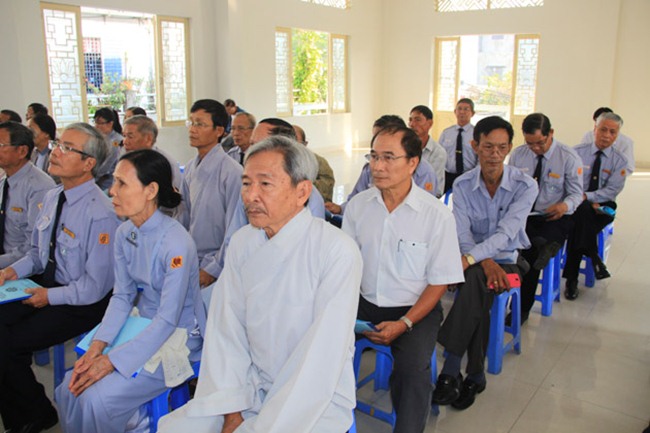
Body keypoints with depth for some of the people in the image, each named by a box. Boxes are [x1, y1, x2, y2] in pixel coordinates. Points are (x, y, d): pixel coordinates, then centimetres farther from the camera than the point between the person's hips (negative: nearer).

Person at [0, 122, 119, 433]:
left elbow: (95, 287, -19)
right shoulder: (52, 198, 4)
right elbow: (38, 252, 17)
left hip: (81, 303, -8)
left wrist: (50, 296, -14)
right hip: (45, 285, 8)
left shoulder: (100, 214, -23)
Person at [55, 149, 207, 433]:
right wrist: (98, 346, -10)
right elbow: (122, 296, 4)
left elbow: (167, 320, -22)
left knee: (98, 397, -18)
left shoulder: (176, 243, -24)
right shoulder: (124, 233, 0)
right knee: (69, 389, -5)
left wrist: (112, 361, -21)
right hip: (143, 327, 7)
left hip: (178, 336, -7)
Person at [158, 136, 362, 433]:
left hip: (318, 399, -4)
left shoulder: (337, 251, -19)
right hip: (252, 386, 5)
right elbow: (225, 333, -2)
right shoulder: (242, 243, 0)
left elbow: (321, 361, -21)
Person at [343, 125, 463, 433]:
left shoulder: (438, 215, -9)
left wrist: (404, 324, -15)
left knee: (413, 366, -29)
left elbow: (439, 281, -5)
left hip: (414, 308, -3)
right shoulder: (357, 205, 1)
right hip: (364, 303, 3)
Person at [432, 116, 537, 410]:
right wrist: (486, 263, -27)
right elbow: (462, 233, -9)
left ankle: (451, 371, -26)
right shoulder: (462, 185, -1)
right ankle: (474, 377, -19)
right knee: (477, 292, -32)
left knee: (473, 280, -34)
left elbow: (505, 232, -21)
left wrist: (469, 259, -35)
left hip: (506, 260, -2)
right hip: (475, 260, 2)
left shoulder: (525, 185, -9)